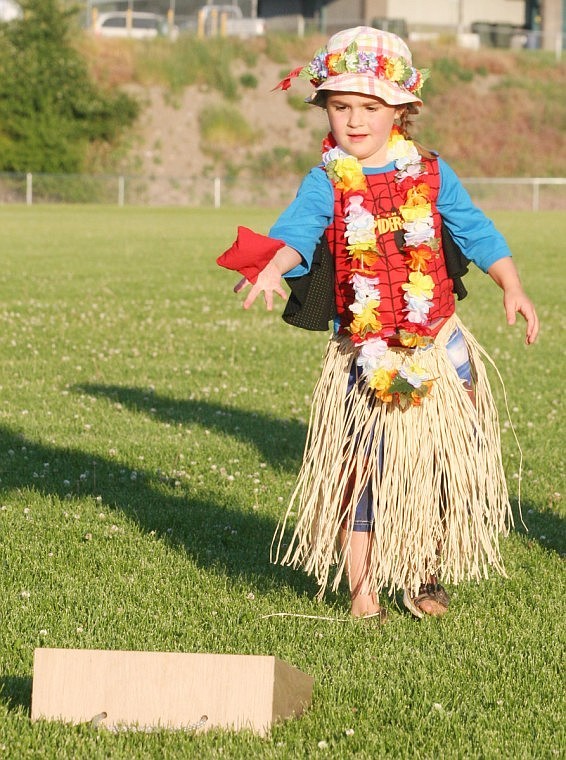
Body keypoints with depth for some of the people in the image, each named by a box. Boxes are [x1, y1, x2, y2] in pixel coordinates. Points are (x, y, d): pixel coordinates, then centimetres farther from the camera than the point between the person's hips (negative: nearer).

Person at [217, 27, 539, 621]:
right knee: (360, 467, -1)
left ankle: (424, 574, 26)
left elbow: (474, 231, 6)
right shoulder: (328, 182, -5)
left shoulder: (429, 174, 2)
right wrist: (270, 267, -41)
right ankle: (362, 592, 9)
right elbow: (297, 228, -20)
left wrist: (512, 288, -4)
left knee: (450, 460, 6)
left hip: (438, 347, 2)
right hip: (365, 358, -2)